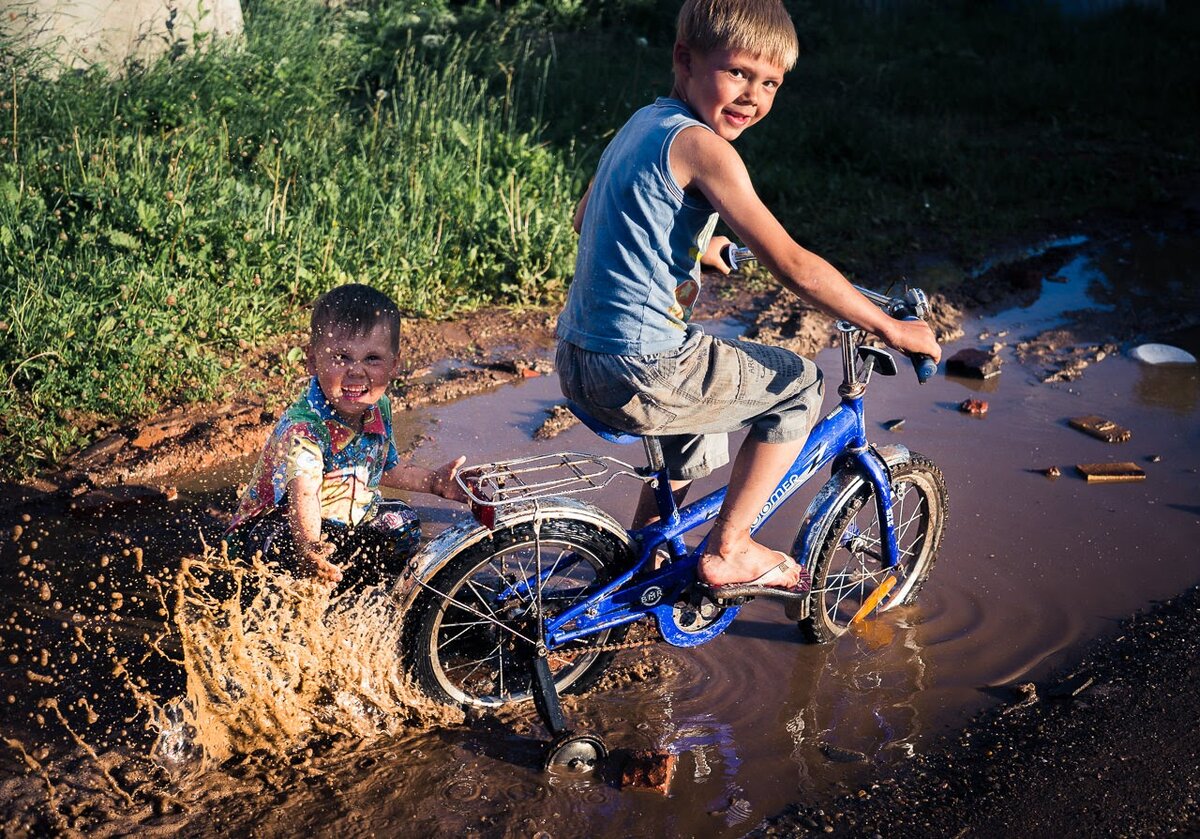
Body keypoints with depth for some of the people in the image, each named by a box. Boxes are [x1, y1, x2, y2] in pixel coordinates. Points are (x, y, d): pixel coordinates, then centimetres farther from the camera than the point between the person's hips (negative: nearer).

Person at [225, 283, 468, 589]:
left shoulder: (380, 408, -7)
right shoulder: (302, 426, -33)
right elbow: (304, 494, -50)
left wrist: (434, 481, 13)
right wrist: (310, 547, -68)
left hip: (348, 520, 8)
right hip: (277, 521, -8)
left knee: (403, 523, -5)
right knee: (289, 546, -37)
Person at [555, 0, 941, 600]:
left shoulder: (643, 124, 13)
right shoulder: (699, 145, -16)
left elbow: (585, 220, 29)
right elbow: (792, 265, -20)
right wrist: (890, 329, -10)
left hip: (577, 361, 10)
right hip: (640, 377, -10)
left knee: (700, 436, 35)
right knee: (797, 386, 9)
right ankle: (727, 552, 14)